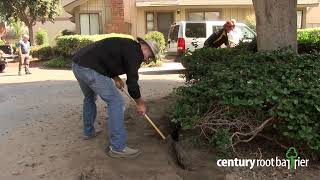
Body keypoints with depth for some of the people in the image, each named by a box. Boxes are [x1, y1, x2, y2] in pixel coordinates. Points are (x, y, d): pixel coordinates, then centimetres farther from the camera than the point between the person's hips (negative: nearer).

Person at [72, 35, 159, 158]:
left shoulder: (127, 45, 22)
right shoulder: (135, 52, -6)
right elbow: (132, 82, -7)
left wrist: (115, 78, 23)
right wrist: (140, 103, 7)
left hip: (77, 64, 11)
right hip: (90, 69, -11)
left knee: (90, 98, 30)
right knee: (116, 102, -6)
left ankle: (89, 132, 46)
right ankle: (117, 148, -2)